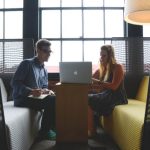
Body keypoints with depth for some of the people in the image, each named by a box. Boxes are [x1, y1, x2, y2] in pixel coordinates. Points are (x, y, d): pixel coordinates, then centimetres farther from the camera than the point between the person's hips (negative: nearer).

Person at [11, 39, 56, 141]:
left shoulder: (44, 70, 16)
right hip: (22, 99, -7)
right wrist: (31, 91, -28)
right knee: (51, 100, -26)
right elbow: (14, 83, -14)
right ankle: (44, 132, -13)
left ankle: (52, 128, -3)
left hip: (37, 98, 8)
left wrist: (47, 91, -8)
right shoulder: (27, 63, -9)